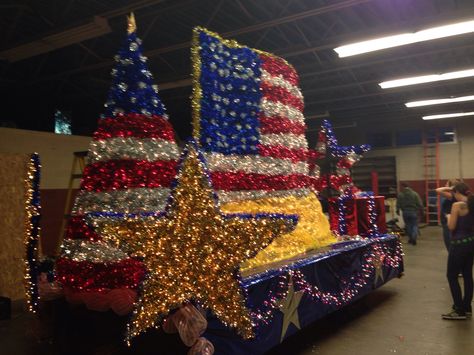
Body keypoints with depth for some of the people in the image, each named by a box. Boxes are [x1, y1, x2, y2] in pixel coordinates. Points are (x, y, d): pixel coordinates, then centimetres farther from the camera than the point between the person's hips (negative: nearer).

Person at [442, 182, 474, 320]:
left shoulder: (457, 205, -17)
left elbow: (451, 226, -14)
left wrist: (449, 217, 3)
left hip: (459, 244, -8)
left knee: (452, 276, 2)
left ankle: (460, 311, 4)